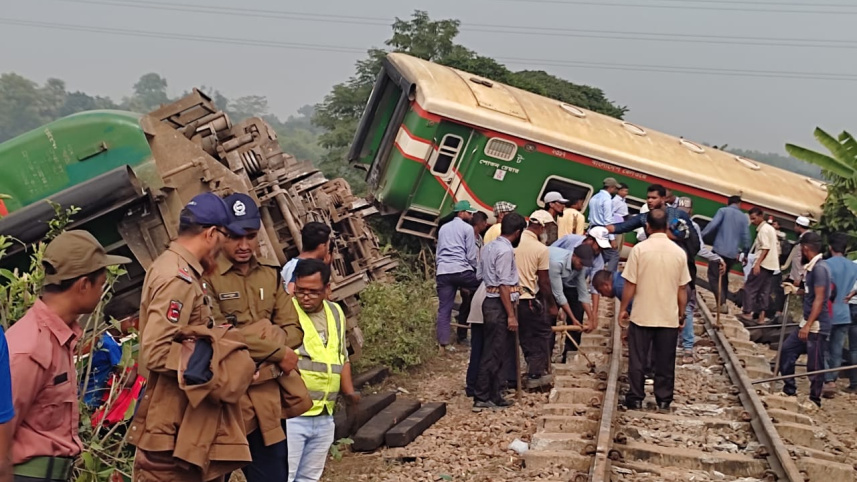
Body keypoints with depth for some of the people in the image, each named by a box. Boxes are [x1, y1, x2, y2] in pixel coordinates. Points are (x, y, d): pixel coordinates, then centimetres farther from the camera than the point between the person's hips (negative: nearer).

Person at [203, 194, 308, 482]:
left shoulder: (270, 274, 11)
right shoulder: (206, 277, -9)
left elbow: (293, 329, 9)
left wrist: (272, 336, -13)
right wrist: (277, 351, -13)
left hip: (269, 391, 6)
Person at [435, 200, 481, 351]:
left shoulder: (443, 228, 23)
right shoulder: (467, 228, 2)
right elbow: (471, 255, -1)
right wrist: (477, 269, 13)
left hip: (443, 272, 6)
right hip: (461, 270, -6)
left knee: (444, 308, 3)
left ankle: (443, 343, 0)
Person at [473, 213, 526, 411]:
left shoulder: (489, 247, 12)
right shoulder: (506, 250, -16)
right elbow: (504, 285, -20)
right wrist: (511, 315, -19)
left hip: (490, 302, 10)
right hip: (499, 305, -10)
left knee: (495, 352, 13)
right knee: (494, 354, -5)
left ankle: (492, 396, 18)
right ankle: (482, 399, -1)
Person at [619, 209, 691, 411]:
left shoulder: (640, 249, -10)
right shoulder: (679, 252, -2)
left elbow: (630, 285, -9)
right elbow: (682, 289, 3)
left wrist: (623, 309, 4)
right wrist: (682, 314, 15)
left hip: (642, 316, -2)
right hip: (669, 317, 2)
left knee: (638, 360, 8)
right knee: (665, 362, 11)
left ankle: (636, 398, 11)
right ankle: (664, 400, 15)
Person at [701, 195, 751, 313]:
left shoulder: (723, 211, 1)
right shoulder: (744, 217, 12)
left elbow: (713, 225, -13)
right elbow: (746, 237, 11)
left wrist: (701, 237, -9)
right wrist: (745, 253, 21)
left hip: (719, 250, -5)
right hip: (733, 253, 5)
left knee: (714, 277, -3)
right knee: (723, 277, 21)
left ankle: (722, 303, -17)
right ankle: (723, 302, 20)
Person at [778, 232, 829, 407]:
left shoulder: (820, 268, -18)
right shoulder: (812, 267, 10)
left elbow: (819, 299, -22)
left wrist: (808, 325, -24)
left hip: (817, 325, -10)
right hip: (808, 322, 10)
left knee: (815, 365, -1)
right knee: (787, 350, 14)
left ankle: (815, 400, 11)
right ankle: (789, 391, 23)